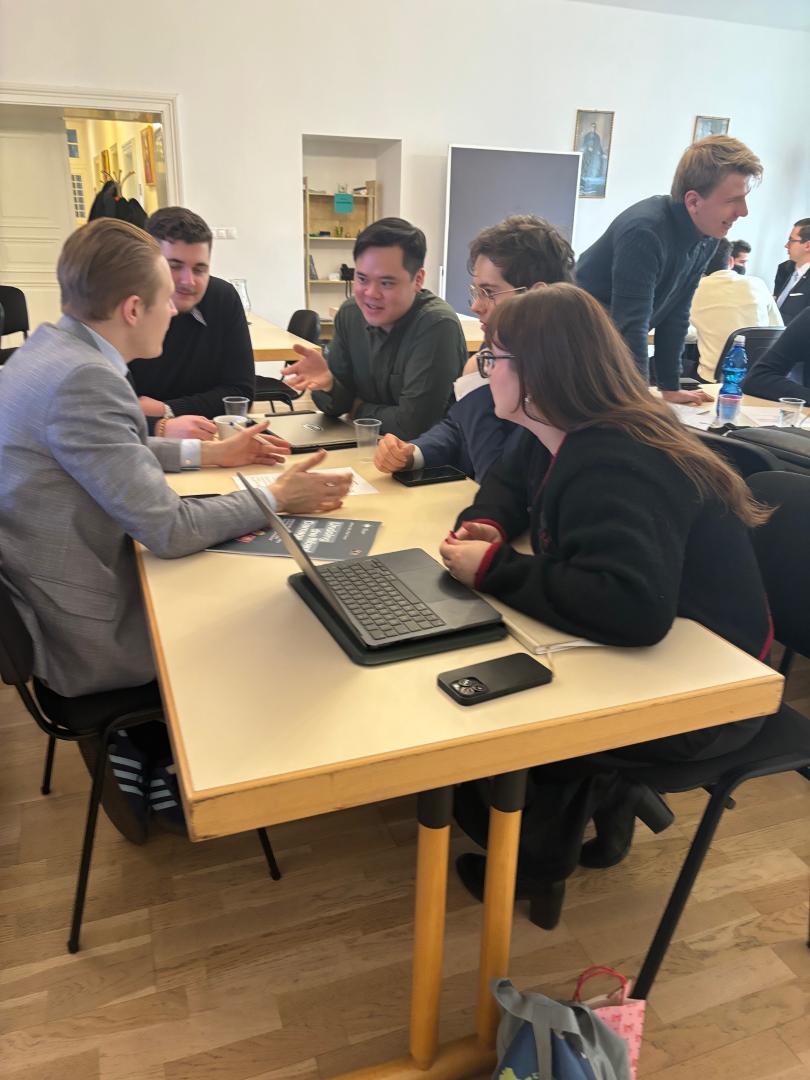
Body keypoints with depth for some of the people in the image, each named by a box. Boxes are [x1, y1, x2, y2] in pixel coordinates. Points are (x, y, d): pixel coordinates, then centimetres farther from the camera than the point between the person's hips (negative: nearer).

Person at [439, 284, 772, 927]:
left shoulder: (614, 470, -32)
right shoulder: (561, 437, -2)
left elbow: (633, 606, -45)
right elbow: (508, 483, 16)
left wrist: (494, 569, -33)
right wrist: (488, 525, -8)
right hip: (651, 650, 9)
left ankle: (536, 863, 22)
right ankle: (603, 799, 22)